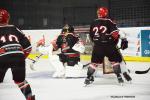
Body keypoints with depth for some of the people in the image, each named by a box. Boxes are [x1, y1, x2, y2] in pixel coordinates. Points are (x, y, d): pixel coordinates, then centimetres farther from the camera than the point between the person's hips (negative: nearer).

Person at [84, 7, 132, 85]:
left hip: (97, 46, 3)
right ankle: (119, 76, 4)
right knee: (115, 60, 10)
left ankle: (88, 77, 10)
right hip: (109, 46, -3)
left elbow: (91, 35, 17)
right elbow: (115, 34, -11)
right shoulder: (109, 22, -3)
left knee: (94, 62, 13)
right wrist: (123, 40, 2)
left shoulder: (93, 23, 10)